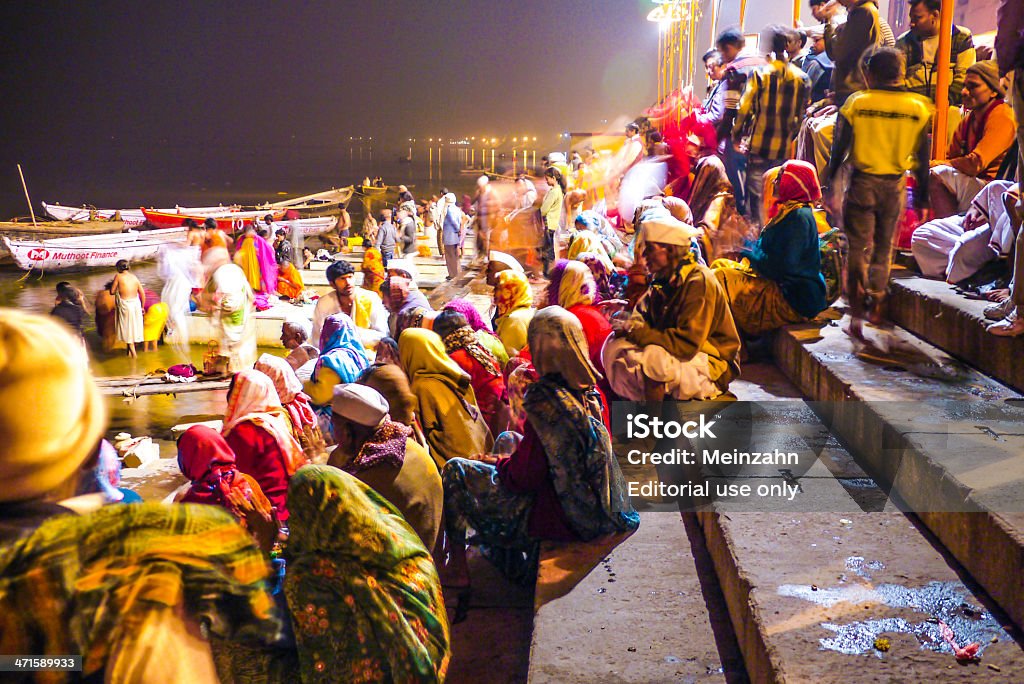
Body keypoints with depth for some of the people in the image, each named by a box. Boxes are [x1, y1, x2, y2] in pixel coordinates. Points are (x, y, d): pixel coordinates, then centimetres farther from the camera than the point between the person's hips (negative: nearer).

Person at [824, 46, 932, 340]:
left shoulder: (856, 103, -7)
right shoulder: (919, 107, -1)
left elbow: (839, 147, -4)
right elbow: (923, 156, 4)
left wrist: (828, 179, 8)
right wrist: (922, 193, 13)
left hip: (862, 181, -2)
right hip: (896, 184, 2)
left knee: (859, 247, 2)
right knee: (883, 247, 17)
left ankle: (856, 314, -6)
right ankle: (877, 305, 27)